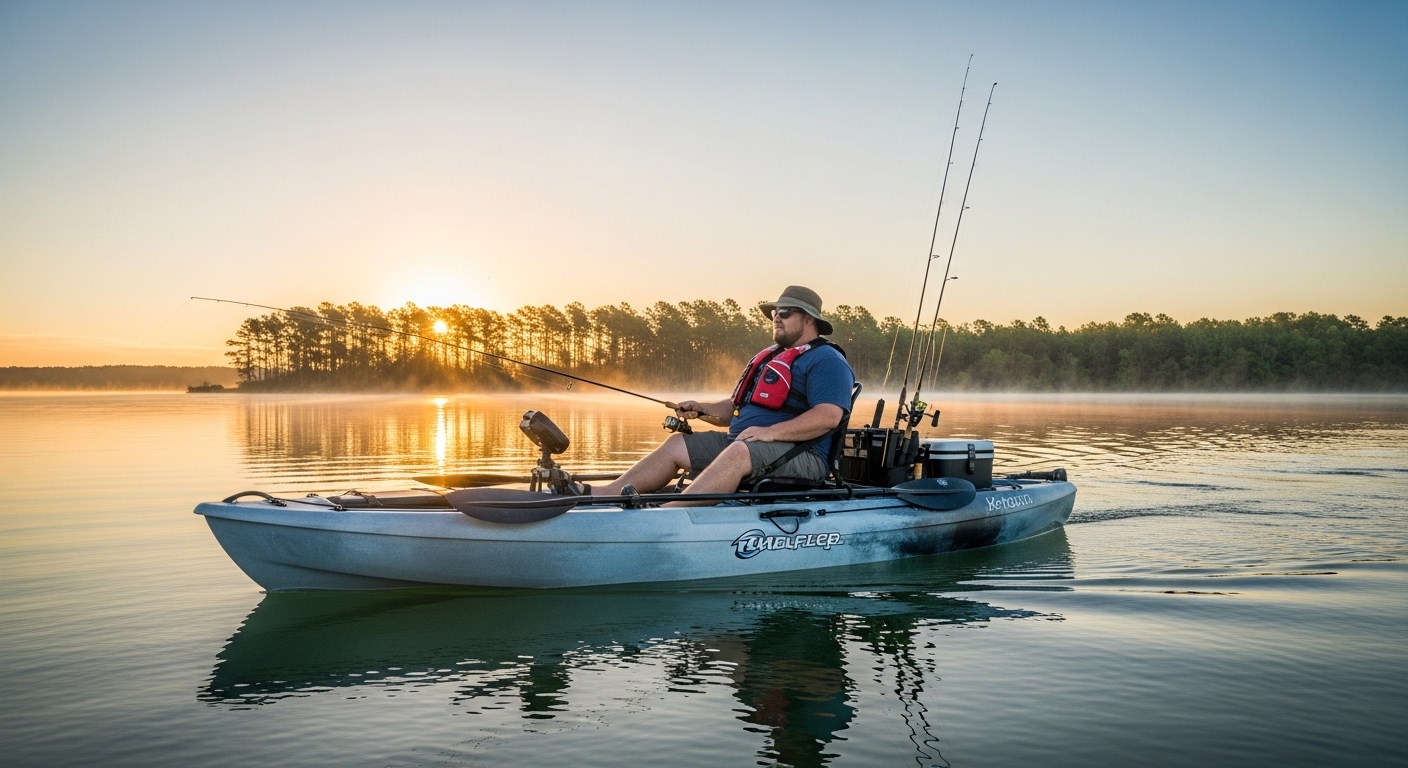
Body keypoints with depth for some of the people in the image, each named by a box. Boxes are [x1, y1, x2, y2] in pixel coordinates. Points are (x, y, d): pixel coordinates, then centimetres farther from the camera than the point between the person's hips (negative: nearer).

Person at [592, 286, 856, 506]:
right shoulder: (770, 357, 25)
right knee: (677, 444, 2)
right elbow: (737, 408, 28)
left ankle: (667, 514, -52)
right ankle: (612, 493, -8)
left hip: (800, 455, -9)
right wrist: (702, 410, 8)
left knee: (739, 451, -37)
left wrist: (770, 431, -27)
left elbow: (829, 416, -21)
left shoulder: (826, 361, -4)